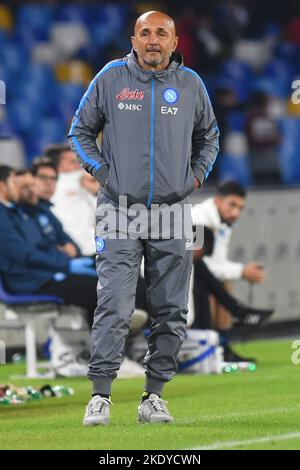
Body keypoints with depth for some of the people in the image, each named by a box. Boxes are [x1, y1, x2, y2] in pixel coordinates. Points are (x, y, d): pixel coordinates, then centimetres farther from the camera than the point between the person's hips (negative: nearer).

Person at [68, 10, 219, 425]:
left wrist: (197, 174, 10)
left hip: (173, 211, 3)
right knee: (113, 307, -11)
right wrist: (99, 169, 1)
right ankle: (100, 395, -10)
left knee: (170, 312, 4)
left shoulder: (190, 84, 7)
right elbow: (81, 130, 13)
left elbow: (208, 135, 23)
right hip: (120, 210, -3)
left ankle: (154, 396, 12)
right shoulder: (110, 78, 1)